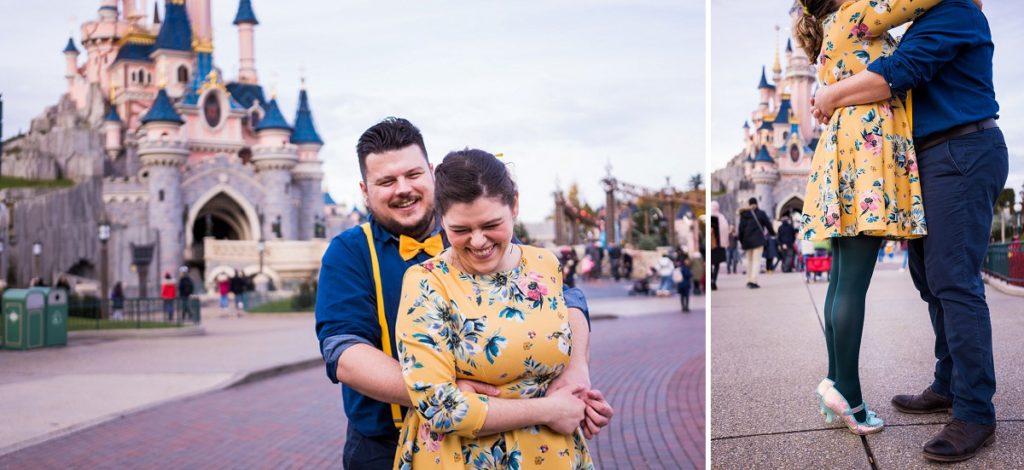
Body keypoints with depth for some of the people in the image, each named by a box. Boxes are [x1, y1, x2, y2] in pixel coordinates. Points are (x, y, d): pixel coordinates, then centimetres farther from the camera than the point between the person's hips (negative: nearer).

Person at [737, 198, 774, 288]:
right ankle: (753, 281, -17)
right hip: (758, 240, -3)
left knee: (749, 260, 16)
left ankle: (749, 280, 18)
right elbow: (768, 225, 6)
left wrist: (741, 240, 11)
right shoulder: (761, 213, -1)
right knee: (756, 260, -6)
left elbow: (741, 228, 4)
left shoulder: (744, 214, 5)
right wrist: (773, 233, 25)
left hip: (747, 240, 3)